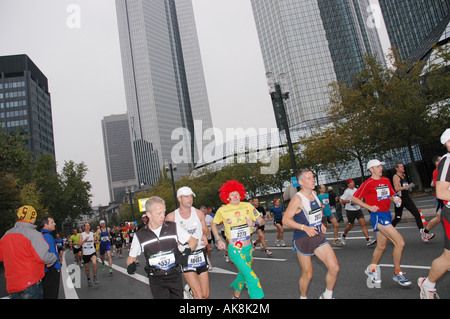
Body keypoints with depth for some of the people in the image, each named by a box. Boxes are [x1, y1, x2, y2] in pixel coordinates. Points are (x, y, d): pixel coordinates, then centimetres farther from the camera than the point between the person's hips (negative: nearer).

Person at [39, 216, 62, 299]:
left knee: (46, 295, 17)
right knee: (52, 295, -3)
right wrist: (58, 267, -10)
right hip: (52, 271, -10)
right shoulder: (48, 236, -19)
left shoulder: (42, 235, 12)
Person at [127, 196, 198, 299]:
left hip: (175, 276, 1)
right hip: (156, 280, -1)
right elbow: (131, 257, 10)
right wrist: (130, 265, -12)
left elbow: (193, 241, 4)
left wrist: (186, 252, -15)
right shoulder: (140, 236, -3)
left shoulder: (173, 227, -3)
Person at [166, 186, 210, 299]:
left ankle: (190, 289, 37)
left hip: (200, 254, 3)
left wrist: (205, 235, -10)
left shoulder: (199, 213, 3)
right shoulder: (171, 217, -4)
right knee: (199, 295, -12)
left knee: (206, 295, 10)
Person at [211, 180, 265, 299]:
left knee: (243, 274, 19)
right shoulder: (222, 210, -6)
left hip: (248, 248, 4)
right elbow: (213, 224, 9)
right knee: (251, 278, -14)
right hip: (235, 250, -4)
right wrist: (218, 240, 0)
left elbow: (261, 221, 3)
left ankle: (236, 296, 43)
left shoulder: (247, 206, -1)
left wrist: (254, 222, -18)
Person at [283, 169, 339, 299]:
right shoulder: (297, 199, -17)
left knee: (334, 268, -2)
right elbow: (285, 220, -18)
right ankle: (303, 297, 32)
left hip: (318, 236, 6)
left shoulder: (314, 194, 6)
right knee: (307, 275, 5)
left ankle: (327, 295, 21)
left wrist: (321, 224, 13)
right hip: (303, 239, -6)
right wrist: (305, 228, -25)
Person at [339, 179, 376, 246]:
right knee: (351, 225, 8)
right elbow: (342, 201, -16)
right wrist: (350, 201, -22)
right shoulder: (347, 191, -13)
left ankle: (368, 240, -9)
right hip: (350, 210, -6)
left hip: (358, 209, 6)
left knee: (363, 224, -7)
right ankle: (343, 235, 34)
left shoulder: (356, 189, 8)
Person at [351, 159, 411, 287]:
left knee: (381, 246, 14)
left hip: (386, 214, 8)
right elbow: (354, 198, -7)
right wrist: (369, 207, -14)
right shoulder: (368, 183, -8)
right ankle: (397, 273, 2)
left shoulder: (386, 180, 13)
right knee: (400, 242, -13)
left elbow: (392, 195, 24)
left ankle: (371, 269, 32)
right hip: (378, 215, -8)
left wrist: (395, 199, 1)